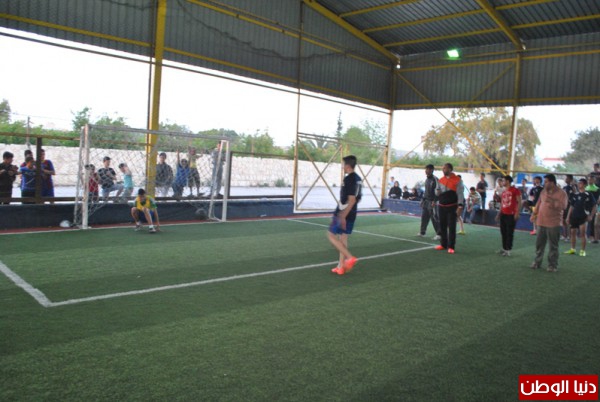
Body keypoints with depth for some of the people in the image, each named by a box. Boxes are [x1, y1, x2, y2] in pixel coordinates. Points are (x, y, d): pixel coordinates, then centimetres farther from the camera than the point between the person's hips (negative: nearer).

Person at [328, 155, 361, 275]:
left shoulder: (348, 179, -18)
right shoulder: (358, 179, 10)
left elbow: (351, 200, -24)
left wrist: (343, 216, -23)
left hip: (343, 214, -9)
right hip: (352, 214, 9)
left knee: (331, 236, 2)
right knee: (343, 238, 13)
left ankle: (350, 258, -5)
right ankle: (341, 267, 17)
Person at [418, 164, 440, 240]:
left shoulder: (435, 179, -11)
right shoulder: (427, 179, 15)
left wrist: (434, 201, -21)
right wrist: (423, 200, 18)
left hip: (432, 202, -8)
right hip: (426, 201, 8)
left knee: (434, 218, -8)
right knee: (424, 217, 10)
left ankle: (439, 234, -3)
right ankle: (422, 232, 19)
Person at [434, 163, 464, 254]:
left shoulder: (457, 180, -8)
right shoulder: (441, 180, 9)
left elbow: (460, 194, -10)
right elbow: (437, 192, 19)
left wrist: (460, 206, -17)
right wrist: (437, 191, -6)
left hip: (452, 207, -6)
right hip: (441, 206, 6)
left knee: (452, 227, -3)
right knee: (442, 226, 11)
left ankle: (451, 247, 3)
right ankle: (443, 244, 23)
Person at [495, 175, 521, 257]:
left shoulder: (515, 190, -8)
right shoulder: (504, 191, 14)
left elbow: (519, 202, -10)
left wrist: (517, 213, -17)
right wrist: (499, 213, 19)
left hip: (511, 215, -7)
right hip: (503, 214, 7)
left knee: (509, 233, -2)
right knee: (503, 232, 10)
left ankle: (508, 250, 3)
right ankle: (504, 248, 18)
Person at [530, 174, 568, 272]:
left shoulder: (561, 193, -7)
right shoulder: (543, 191, 11)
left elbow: (563, 206, -18)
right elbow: (539, 203, 17)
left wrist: (552, 201, -23)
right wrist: (534, 214, 9)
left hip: (553, 224, -5)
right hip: (541, 222, 6)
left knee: (553, 246, 2)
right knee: (539, 244, 12)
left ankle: (553, 265, 11)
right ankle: (537, 262, 22)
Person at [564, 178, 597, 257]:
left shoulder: (588, 195, -3)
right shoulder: (575, 195, 10)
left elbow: (594, 206, -1)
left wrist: (591, 216, -9)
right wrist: (568, 216, 11)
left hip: (583, 217, -5)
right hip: (574, 216, 5)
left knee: (583, 233, -8)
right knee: (573, 232, 9)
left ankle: (583, 250, 2)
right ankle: (572, 249, 20)